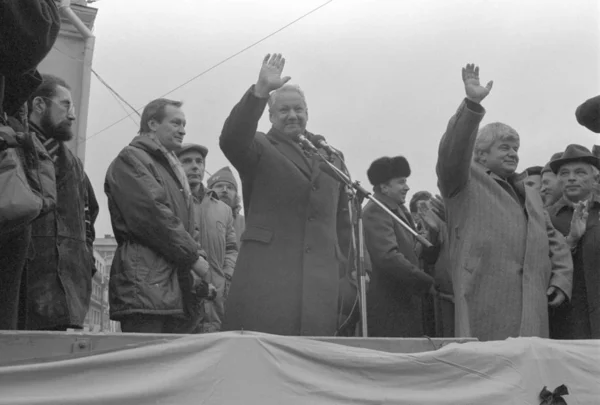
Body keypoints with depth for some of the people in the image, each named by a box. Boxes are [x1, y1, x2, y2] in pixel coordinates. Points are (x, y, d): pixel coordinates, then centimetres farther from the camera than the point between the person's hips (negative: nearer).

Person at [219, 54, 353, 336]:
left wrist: (343, 269, 14)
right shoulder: (260, 149, 9)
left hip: (320, 281, 4)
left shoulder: (332, 158, 22)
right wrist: (261, 90, -22)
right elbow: (230, 140, -14)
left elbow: (342, 220, 22)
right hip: (265, 274, -3)